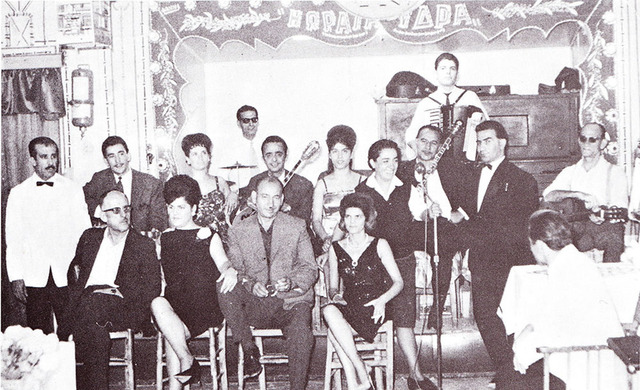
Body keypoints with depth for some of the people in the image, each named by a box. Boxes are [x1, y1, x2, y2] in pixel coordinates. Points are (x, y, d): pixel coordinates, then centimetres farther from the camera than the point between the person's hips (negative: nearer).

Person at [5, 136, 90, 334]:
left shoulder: (73, 189, 5)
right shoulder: (18, 194, 7)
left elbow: (84, 231, 3)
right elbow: (13, 239, 6)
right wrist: (16, 276, -1)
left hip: (67, 275, -1)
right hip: (34, 277, 1)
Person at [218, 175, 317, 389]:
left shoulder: (297, 227, 7)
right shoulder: (238, 230, 7)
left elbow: (309, 269, 5)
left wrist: (291, 282, -16)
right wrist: (250, 285, -18)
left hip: (291, 302, -1)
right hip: (254, 305, 1)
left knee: (301, 333, -32)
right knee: (225, 290, -28)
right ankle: (249, 349, -11)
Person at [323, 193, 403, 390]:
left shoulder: (379, 245, 7)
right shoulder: (336, 249, 15)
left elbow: (398, 282, 3)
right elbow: (333, 286, 17)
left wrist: (382, 300, -16)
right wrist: (335, 296, -8)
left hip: (374, 310, -3)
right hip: (349, 306, 3)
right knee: (329, 310, -34)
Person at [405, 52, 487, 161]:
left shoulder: (470, 97, 11)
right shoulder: (425, 104, 11)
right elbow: (411, 133, 15)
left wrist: (479, 119, -7)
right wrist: (414, 143, -6)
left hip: (466, 160, 0)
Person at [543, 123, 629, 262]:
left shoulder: (614, 172, 8)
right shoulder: (570, 171, 16)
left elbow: (619, 213, -4)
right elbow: (547, 195, -2)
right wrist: (578, 194, -15)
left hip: (605, 226, -2)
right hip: (576, 226, 2)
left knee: (614, 240, -31)